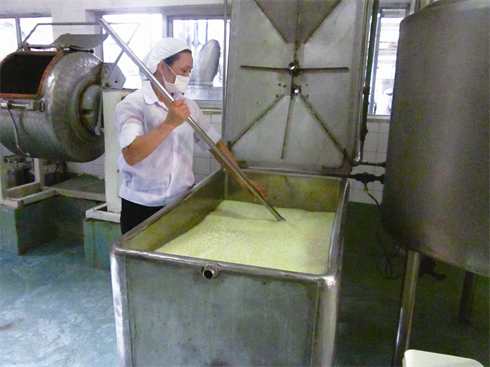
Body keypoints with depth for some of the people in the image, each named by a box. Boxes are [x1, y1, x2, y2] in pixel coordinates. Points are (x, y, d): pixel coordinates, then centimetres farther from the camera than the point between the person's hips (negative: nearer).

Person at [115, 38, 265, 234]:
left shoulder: (187, 105, 7)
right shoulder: (132, 105, -11)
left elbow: (214, 142, 12)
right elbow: (131, 155, -26)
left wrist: (241, 178, 6)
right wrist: (169, 124, -30)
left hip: (182, 202, 5)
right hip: (142, 206, -4)